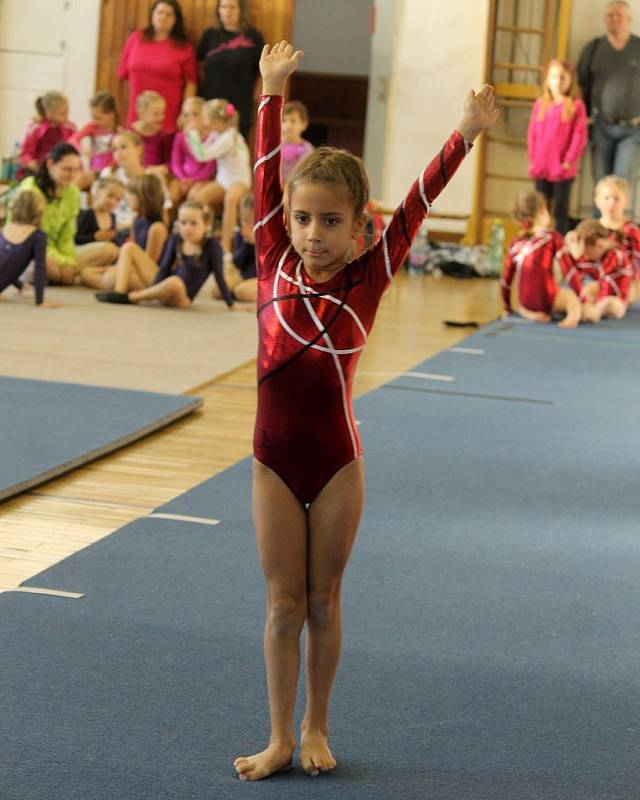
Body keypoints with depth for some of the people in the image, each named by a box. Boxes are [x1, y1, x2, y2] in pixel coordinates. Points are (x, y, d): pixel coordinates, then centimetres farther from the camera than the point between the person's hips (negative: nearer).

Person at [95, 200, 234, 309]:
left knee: (175, 282, -42)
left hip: (182, 298, -5)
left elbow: (219, 276, -9)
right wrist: (152, 291, -10)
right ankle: (119, 293, -23)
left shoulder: (211, 245, -11)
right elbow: (164, 268, 3)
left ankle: (127, 297, -23)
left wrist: (231, 304, -11)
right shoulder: (175, 240, 1)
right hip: (164, 286, 5)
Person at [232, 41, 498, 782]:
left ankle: (316, 728, 24)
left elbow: (414, 207, -14)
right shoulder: (274, 267, -3)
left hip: (336, 464, -1)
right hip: (275, 462, 1)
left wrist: (465, 135, -20)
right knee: (283, 603, 8)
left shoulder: (365, 281, -7)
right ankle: (280, 736, 15)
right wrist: (272, 92, 2)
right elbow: (266, 177, 1)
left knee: (322, 602, 10)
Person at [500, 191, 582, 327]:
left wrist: (507, 308, 26)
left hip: (526, 303, 5)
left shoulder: (516, 243, 12)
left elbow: (505, 280, 14)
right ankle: (573, 315, -15)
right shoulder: (552, 237, 1)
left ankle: (531, 314, 2)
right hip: (547, 299, -5)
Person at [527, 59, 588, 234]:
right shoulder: (540, 104, 6)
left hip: (563, 170, -4)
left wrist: (569, 160, -12)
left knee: (560, 210, 3)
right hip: (541, 167, 4)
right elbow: (532, 133, 8)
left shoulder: (576, 106, -7)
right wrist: (532, 159, 2)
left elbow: (579, 136, -9)